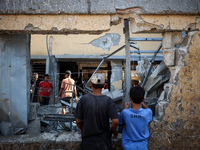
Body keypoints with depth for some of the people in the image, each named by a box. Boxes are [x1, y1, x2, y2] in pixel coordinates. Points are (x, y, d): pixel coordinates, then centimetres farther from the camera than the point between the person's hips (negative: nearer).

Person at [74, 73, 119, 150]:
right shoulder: (108, 100, -12)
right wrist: (113, 131, 5)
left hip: (88, 138, 1)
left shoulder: (83, 99, -11)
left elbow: (78, 121, -5)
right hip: (104, 141, 0)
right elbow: (115, 121, -16)